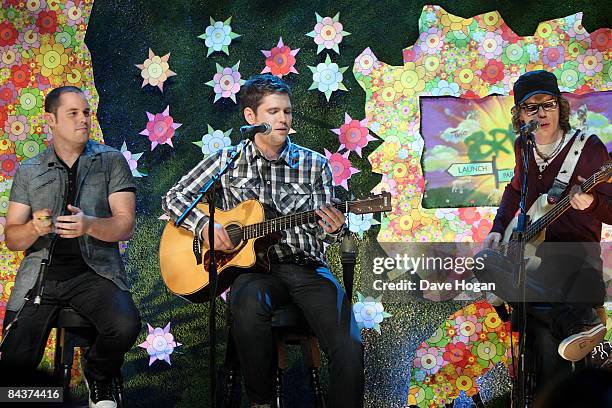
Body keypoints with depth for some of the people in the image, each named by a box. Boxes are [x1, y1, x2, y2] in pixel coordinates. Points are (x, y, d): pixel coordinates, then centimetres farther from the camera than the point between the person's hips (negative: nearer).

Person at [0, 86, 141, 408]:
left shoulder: (111, 161, 7)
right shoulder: (29, 172, 12)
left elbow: (125, 226, -2)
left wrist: (89, 225, -23)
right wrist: (34, 228, -14)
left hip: (94, 271, -1)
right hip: (41, 273, 1)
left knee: (125, 326, -31)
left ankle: (99, 379, 2)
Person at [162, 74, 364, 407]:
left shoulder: (314, 164, 10)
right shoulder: (228, 161, 9)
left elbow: (319, 233, 9)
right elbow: (174, 197, 10)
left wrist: (331, 230, -16)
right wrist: (204, 226, -9)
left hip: (305, 266, 1)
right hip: (255, 266, -1)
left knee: (349, 348, -27)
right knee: (248, 306, -38)